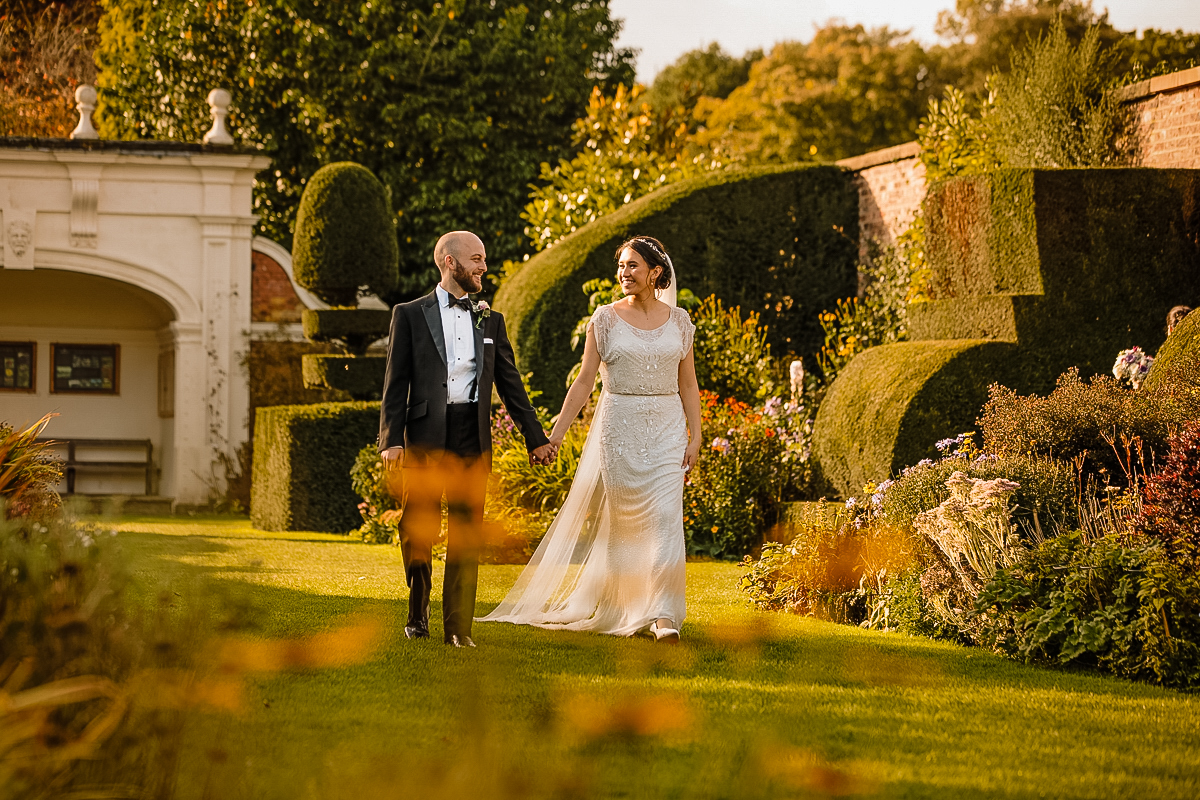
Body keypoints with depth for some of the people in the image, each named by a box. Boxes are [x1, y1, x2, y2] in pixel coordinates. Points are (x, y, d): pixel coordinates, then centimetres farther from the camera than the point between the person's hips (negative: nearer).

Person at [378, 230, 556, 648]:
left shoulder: (490, 320, 14)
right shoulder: (410, 315, 5)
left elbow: (510, 382, 17)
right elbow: (396, 383, 1)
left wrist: (535, 437, 15)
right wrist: (391, 439, -9)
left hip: (473, 440, 3)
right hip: (425, 435, -3)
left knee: (466, 534, 2)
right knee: (417, 529, -1)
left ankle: (458, 626, 7)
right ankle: (418, 612, 20)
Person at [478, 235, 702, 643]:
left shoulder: (678, 320, 5)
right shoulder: (605, 320, 0)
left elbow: (688, 384, 8)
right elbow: (584, 381, 1)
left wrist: (695, 436, 0)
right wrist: (556, 433, -4)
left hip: (666, 430, 1)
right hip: (619, 428, -1)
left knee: (665, 518, -11)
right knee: (623, 521, 4)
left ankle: (663, 614, -11)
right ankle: (624, 606, 20)